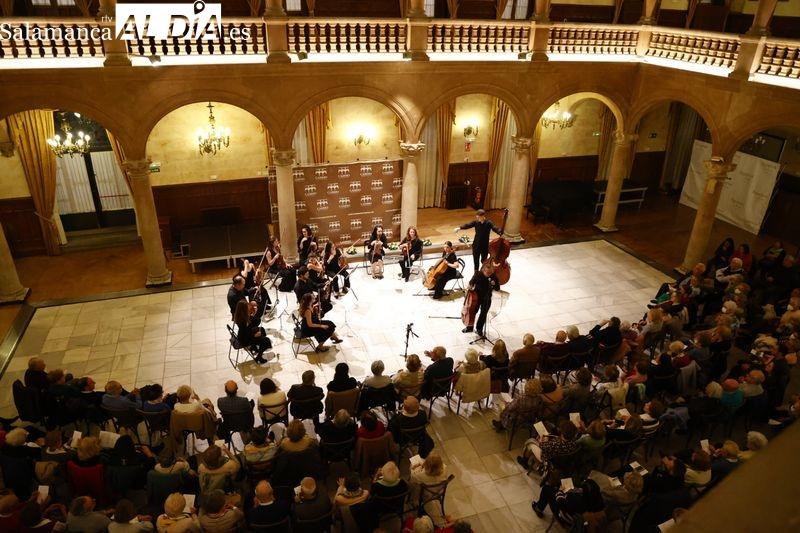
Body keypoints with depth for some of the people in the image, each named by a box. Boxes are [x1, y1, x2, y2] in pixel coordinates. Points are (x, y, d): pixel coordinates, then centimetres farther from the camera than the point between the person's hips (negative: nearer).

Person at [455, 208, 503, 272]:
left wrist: (500, 233, -48)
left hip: (485, 246, -3)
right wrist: (460, 227, -23)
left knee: (484, 260, 10)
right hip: (476, 245, 3)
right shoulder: (476, 222, -4)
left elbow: (495, 228, -27)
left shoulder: (489, 223, -14)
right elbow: (468, 225, -7)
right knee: (476, 260, 15)